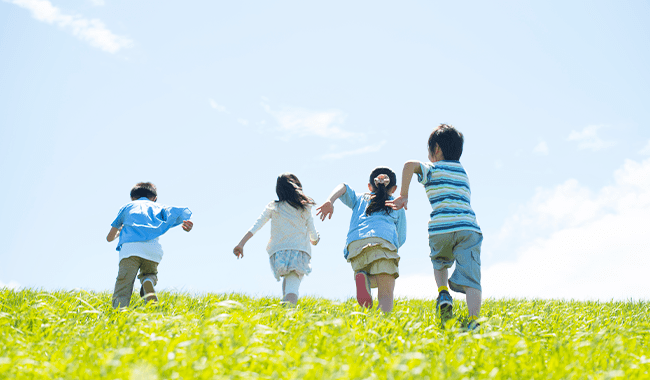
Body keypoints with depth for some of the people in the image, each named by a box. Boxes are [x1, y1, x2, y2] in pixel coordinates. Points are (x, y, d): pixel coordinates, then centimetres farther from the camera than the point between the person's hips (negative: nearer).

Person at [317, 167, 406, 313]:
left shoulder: (359, 200, 35)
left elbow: (343, 187, 16)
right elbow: (401, 239, 27)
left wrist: (330, 201, -1)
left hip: (355, 244, 2)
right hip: (384, 240, -2)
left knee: (376, 281, 23)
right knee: (386, 294, -7)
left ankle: (364, 279, -13)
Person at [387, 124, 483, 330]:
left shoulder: (432, 169, 11)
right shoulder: (462, 172, 28)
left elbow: (409, 165, -11)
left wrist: (403, 195, -2)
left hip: (441, 228, -3)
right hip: (469, 227, 3)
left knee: (439, 262, 27)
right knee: (470, 277, -5)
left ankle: (443, 294, 5)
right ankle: (474, 321, -21)